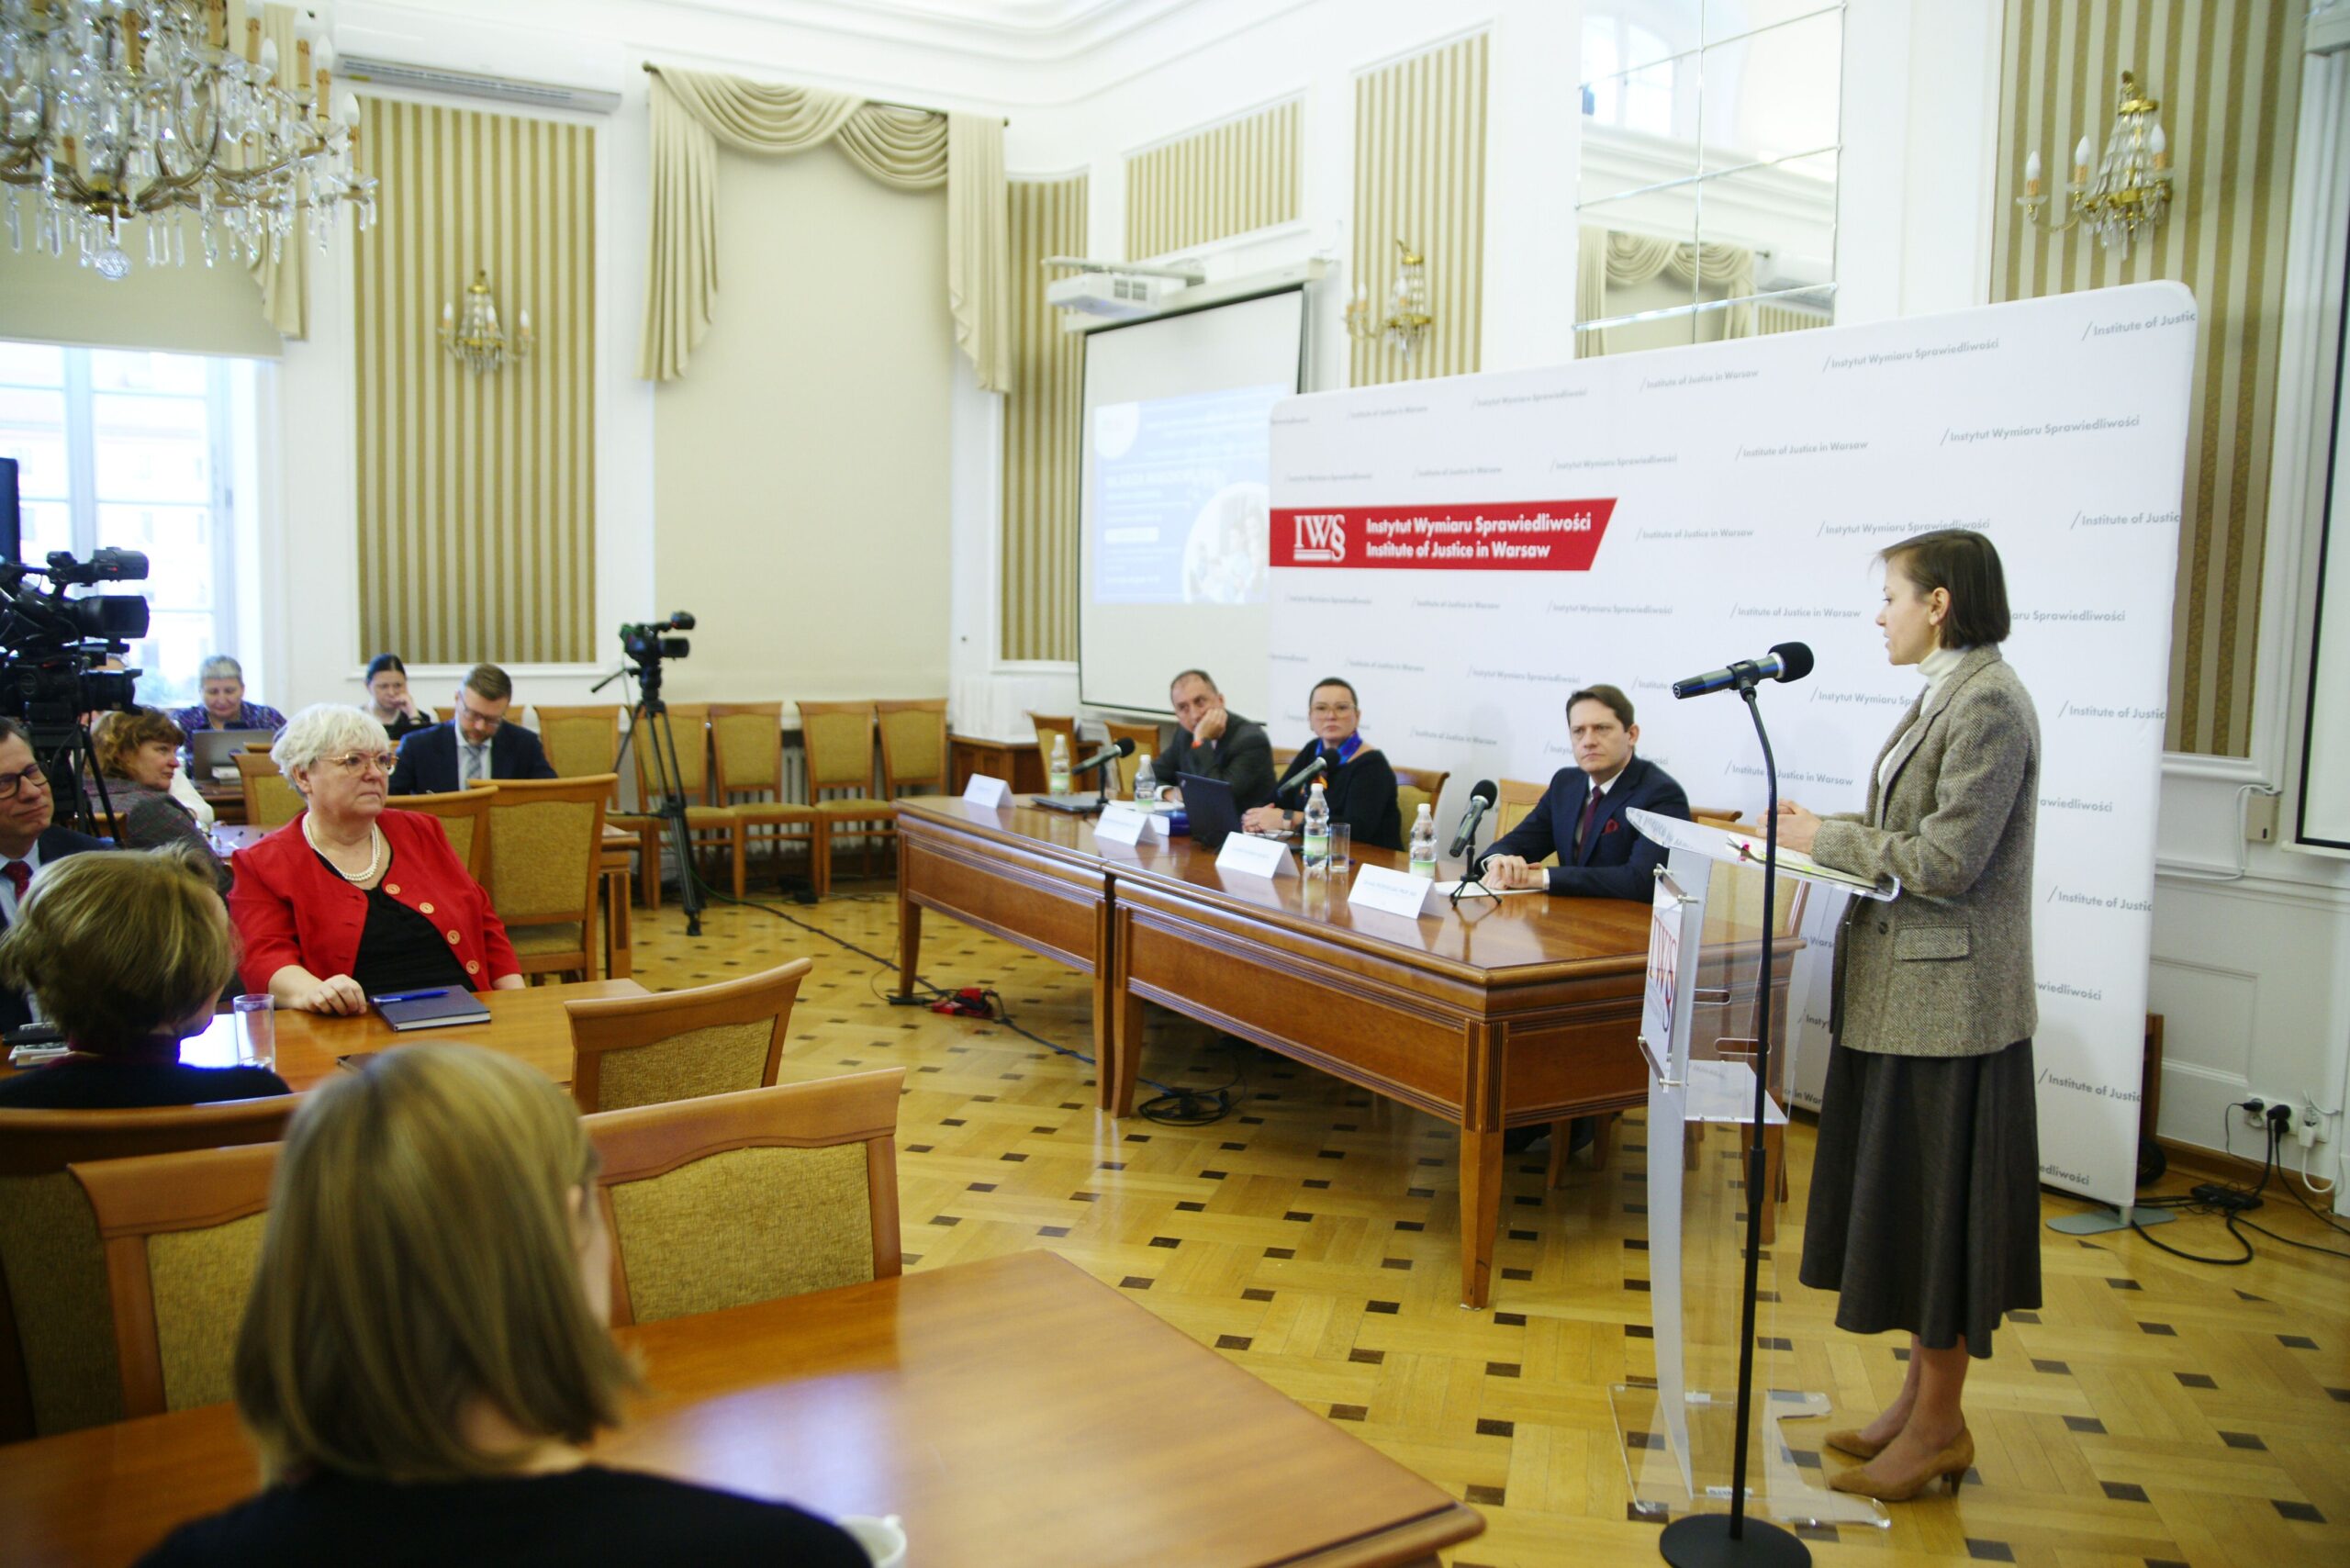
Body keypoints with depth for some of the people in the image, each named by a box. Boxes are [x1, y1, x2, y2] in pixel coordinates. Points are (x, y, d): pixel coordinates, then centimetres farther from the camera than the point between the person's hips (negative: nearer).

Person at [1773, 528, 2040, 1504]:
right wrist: (1831, 832, 2)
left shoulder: (1989, 702, -18)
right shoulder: (1945, 695, 12)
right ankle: (1920, 1398, 30)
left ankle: (1939, 1429, 16)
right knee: (1903, 1201, 17)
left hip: (1948, 997, -10)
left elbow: (1948, 862, -22)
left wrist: (1827, 840, -13)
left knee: (1937, 1209, 2)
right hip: (1903, 989, 10)